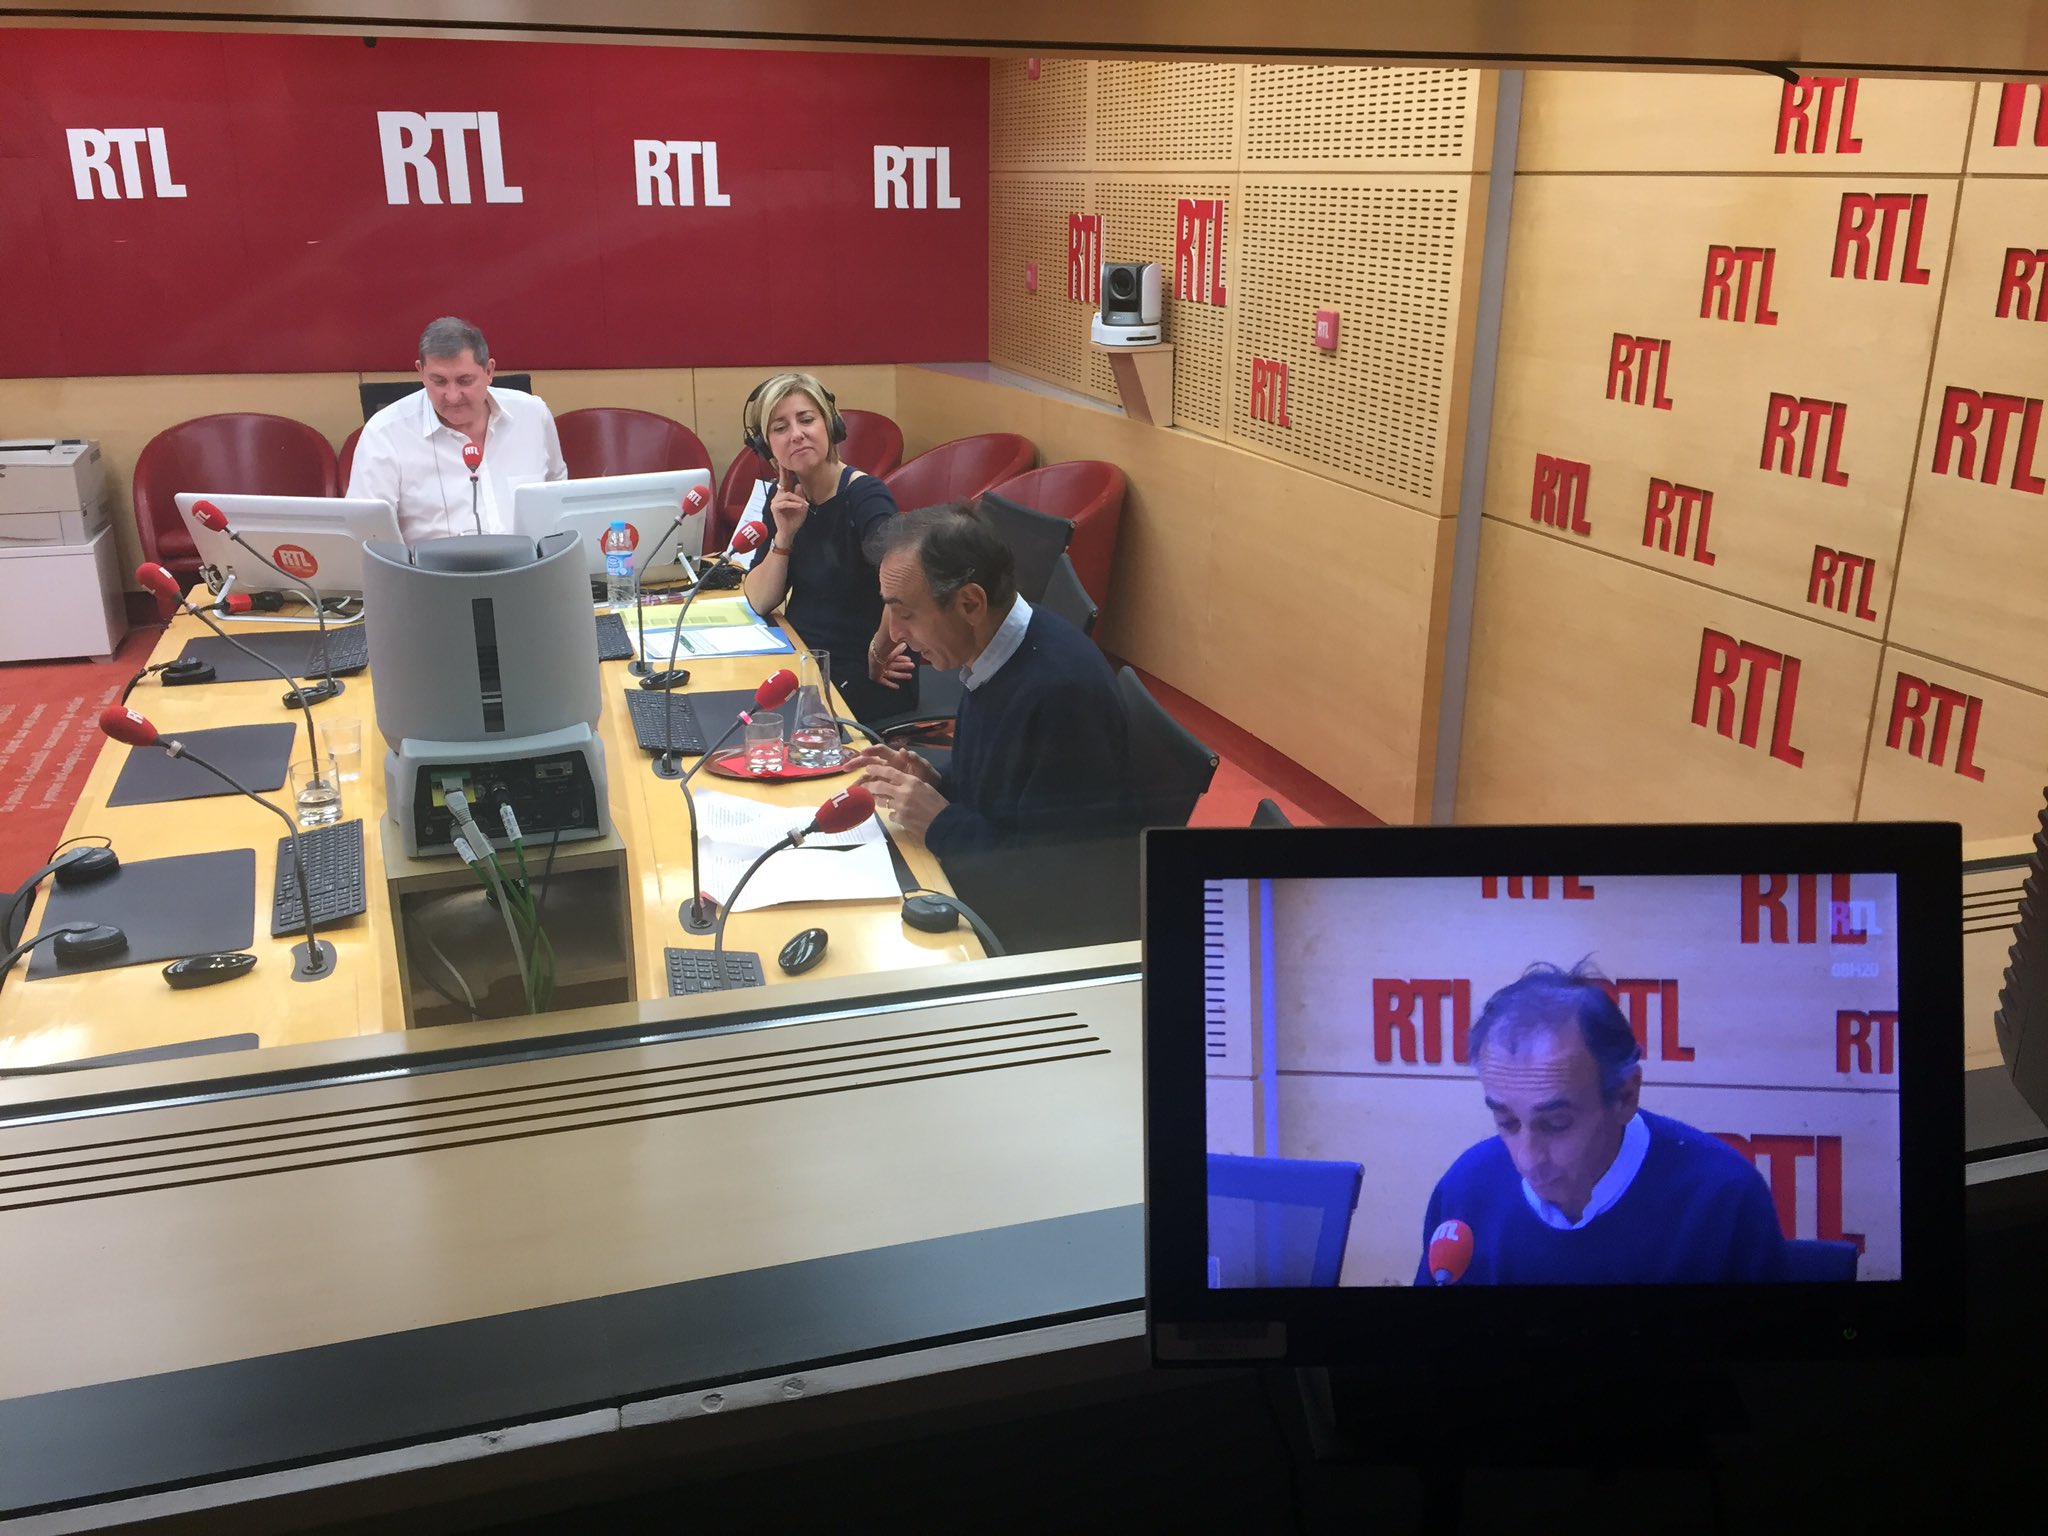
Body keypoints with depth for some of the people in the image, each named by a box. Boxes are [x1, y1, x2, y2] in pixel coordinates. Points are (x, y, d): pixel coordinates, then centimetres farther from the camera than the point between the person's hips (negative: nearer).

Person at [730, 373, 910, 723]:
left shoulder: (863, 495, -17)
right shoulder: (784, 498, 4)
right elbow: (759, 602, 2)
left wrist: (880, 649, -25)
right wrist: (784, 536, -11)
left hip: (867, 682, -6)